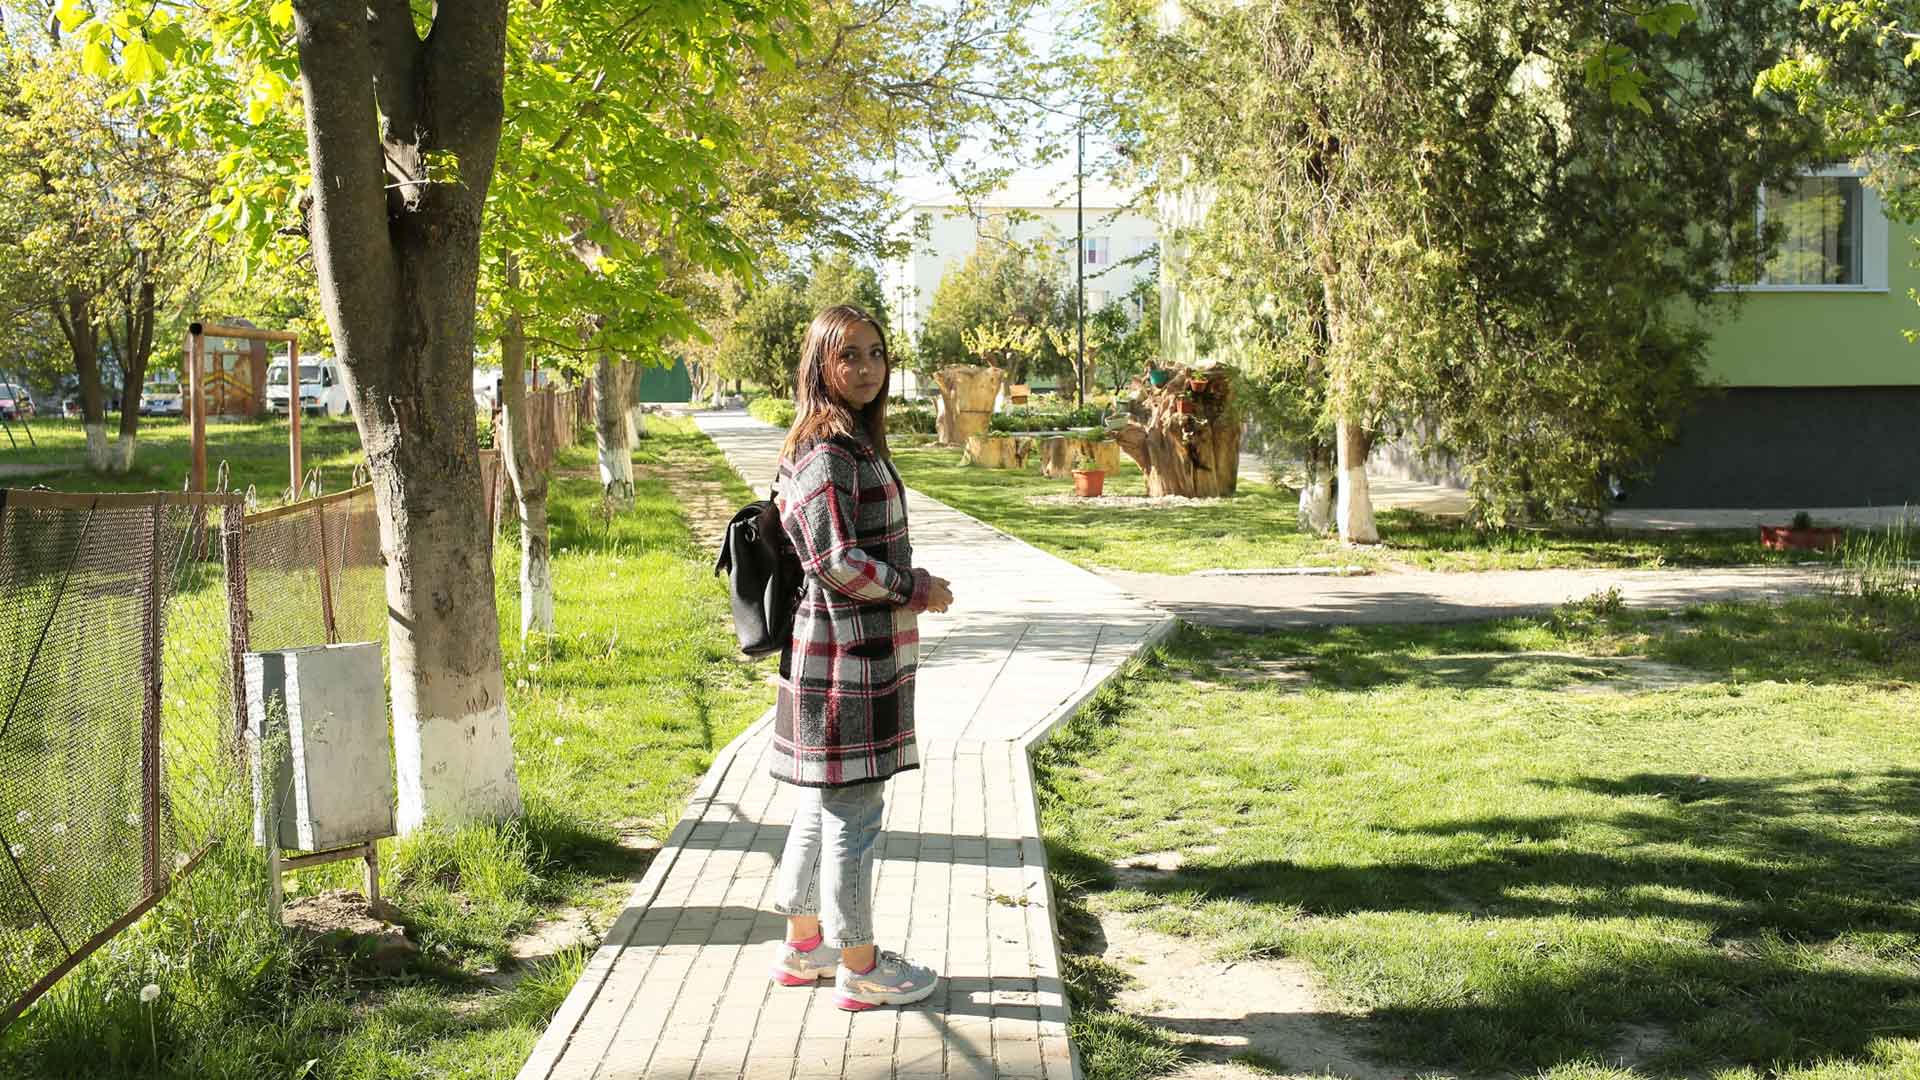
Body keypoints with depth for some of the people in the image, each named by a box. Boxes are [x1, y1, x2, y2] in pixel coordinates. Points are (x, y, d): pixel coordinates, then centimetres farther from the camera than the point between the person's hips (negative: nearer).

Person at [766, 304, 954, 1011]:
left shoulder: (855, 441, 14)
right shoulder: (824, 451, -17)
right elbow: (839, 562, -21)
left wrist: (908, 583, 13)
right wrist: (918, 590, -11)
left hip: (864, 653, 10)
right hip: (845, 656, -10)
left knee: (823, 806, 18)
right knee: (853, 813, 0)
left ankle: (803, 947, 30)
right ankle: (859, 968, 12)